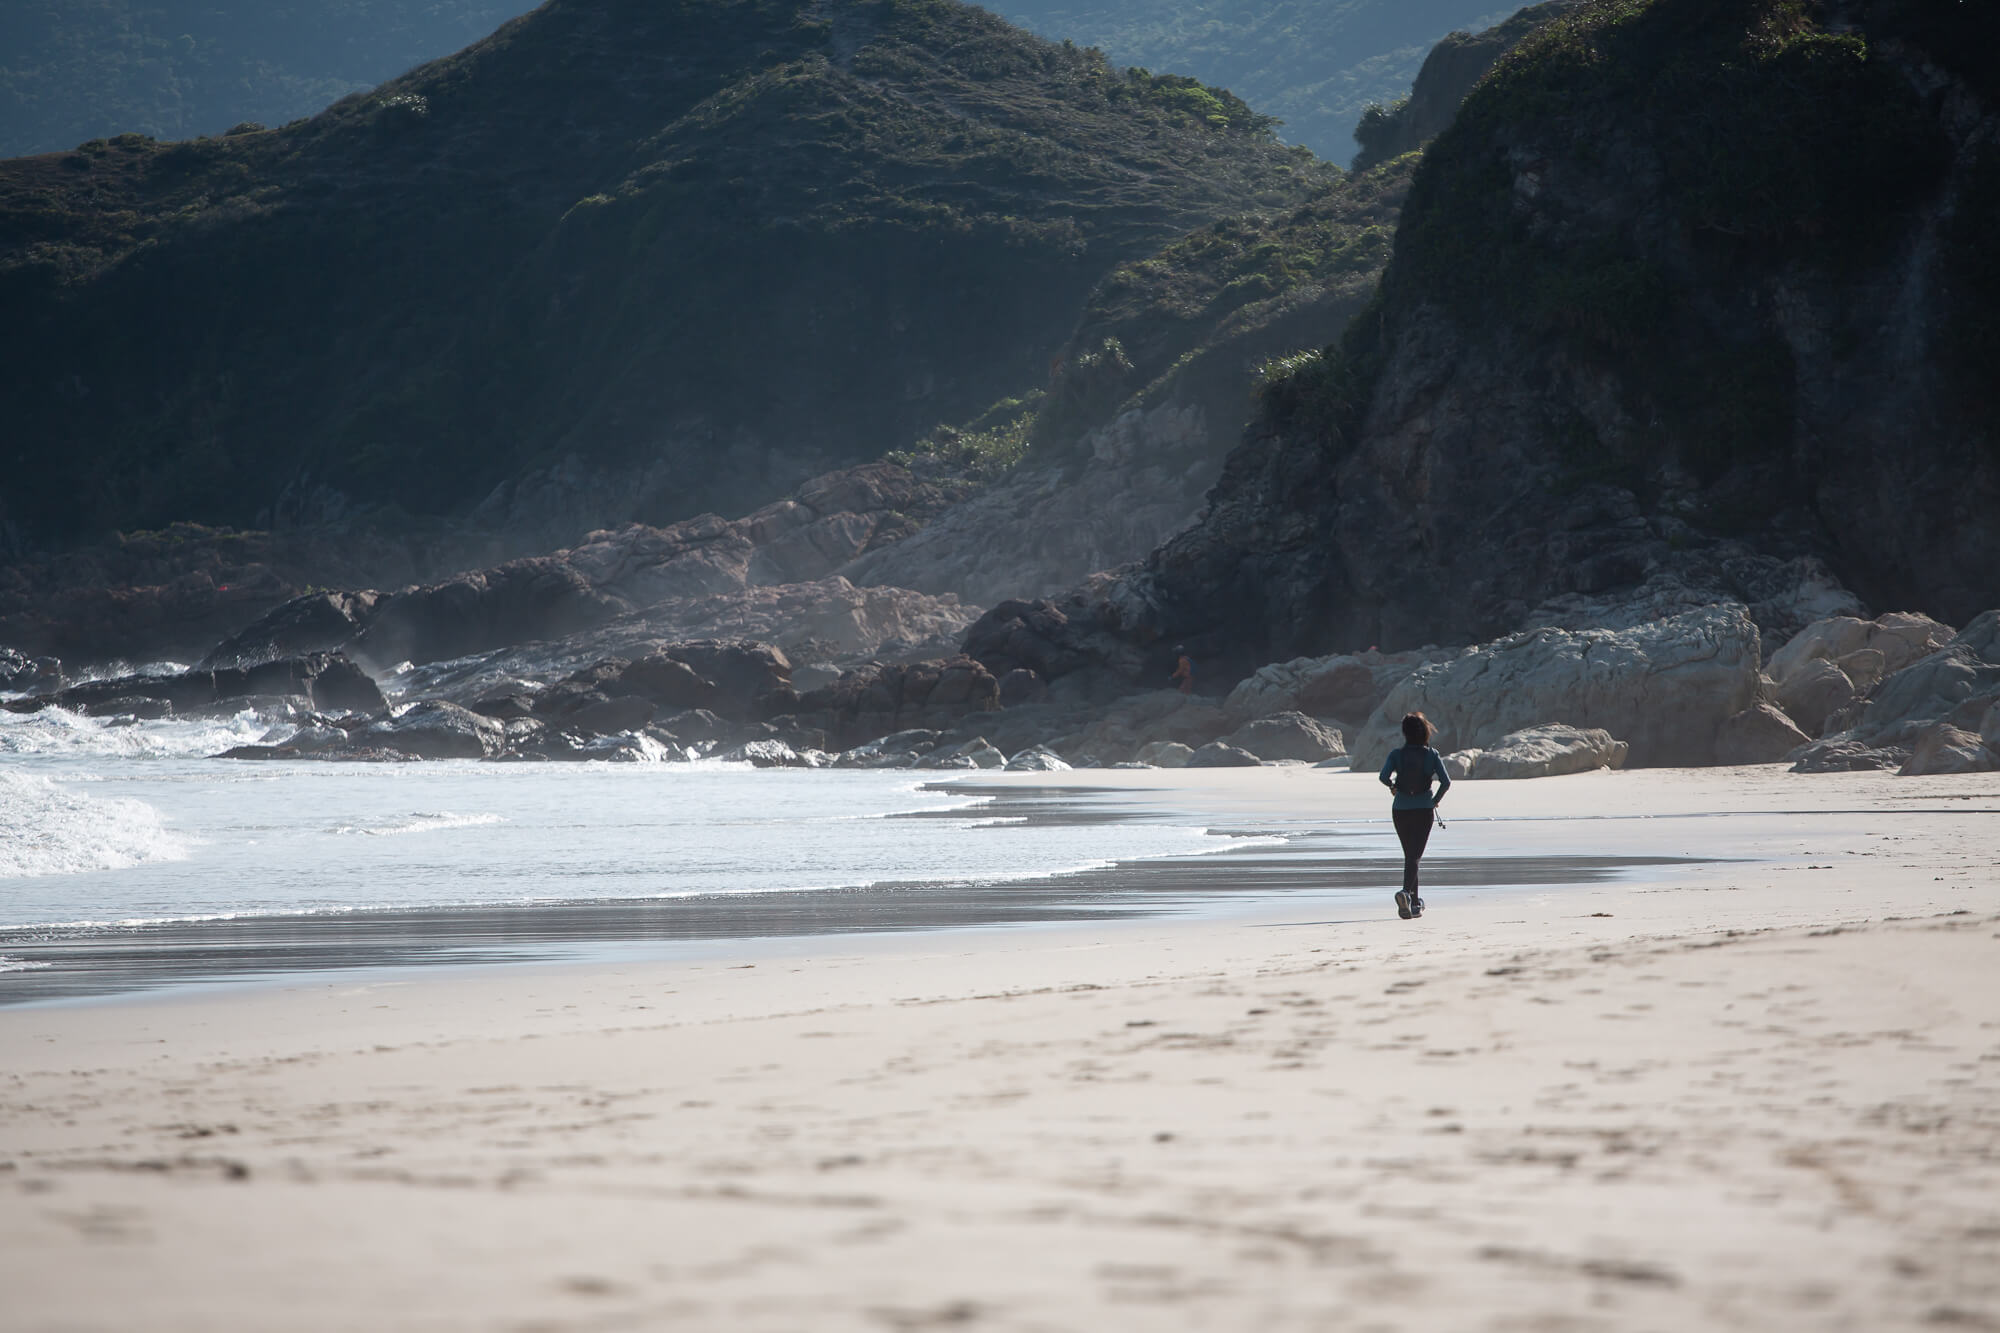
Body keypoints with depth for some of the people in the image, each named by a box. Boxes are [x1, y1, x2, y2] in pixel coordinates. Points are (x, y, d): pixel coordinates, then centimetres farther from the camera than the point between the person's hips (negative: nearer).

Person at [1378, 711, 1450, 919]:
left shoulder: (1397, 755, -4)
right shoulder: (1431, 755, -4)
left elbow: (1384, 776, -18)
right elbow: (1446, 782, -10)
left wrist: (1392, 786, 4)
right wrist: (1436, 800, 7)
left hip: (1401, 810, 1)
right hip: (1424, 810, -1)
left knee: (1410, 855, 16)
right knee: (1414, 856, -4)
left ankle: (1415, 902, 22)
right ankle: (1406, 891, -31)